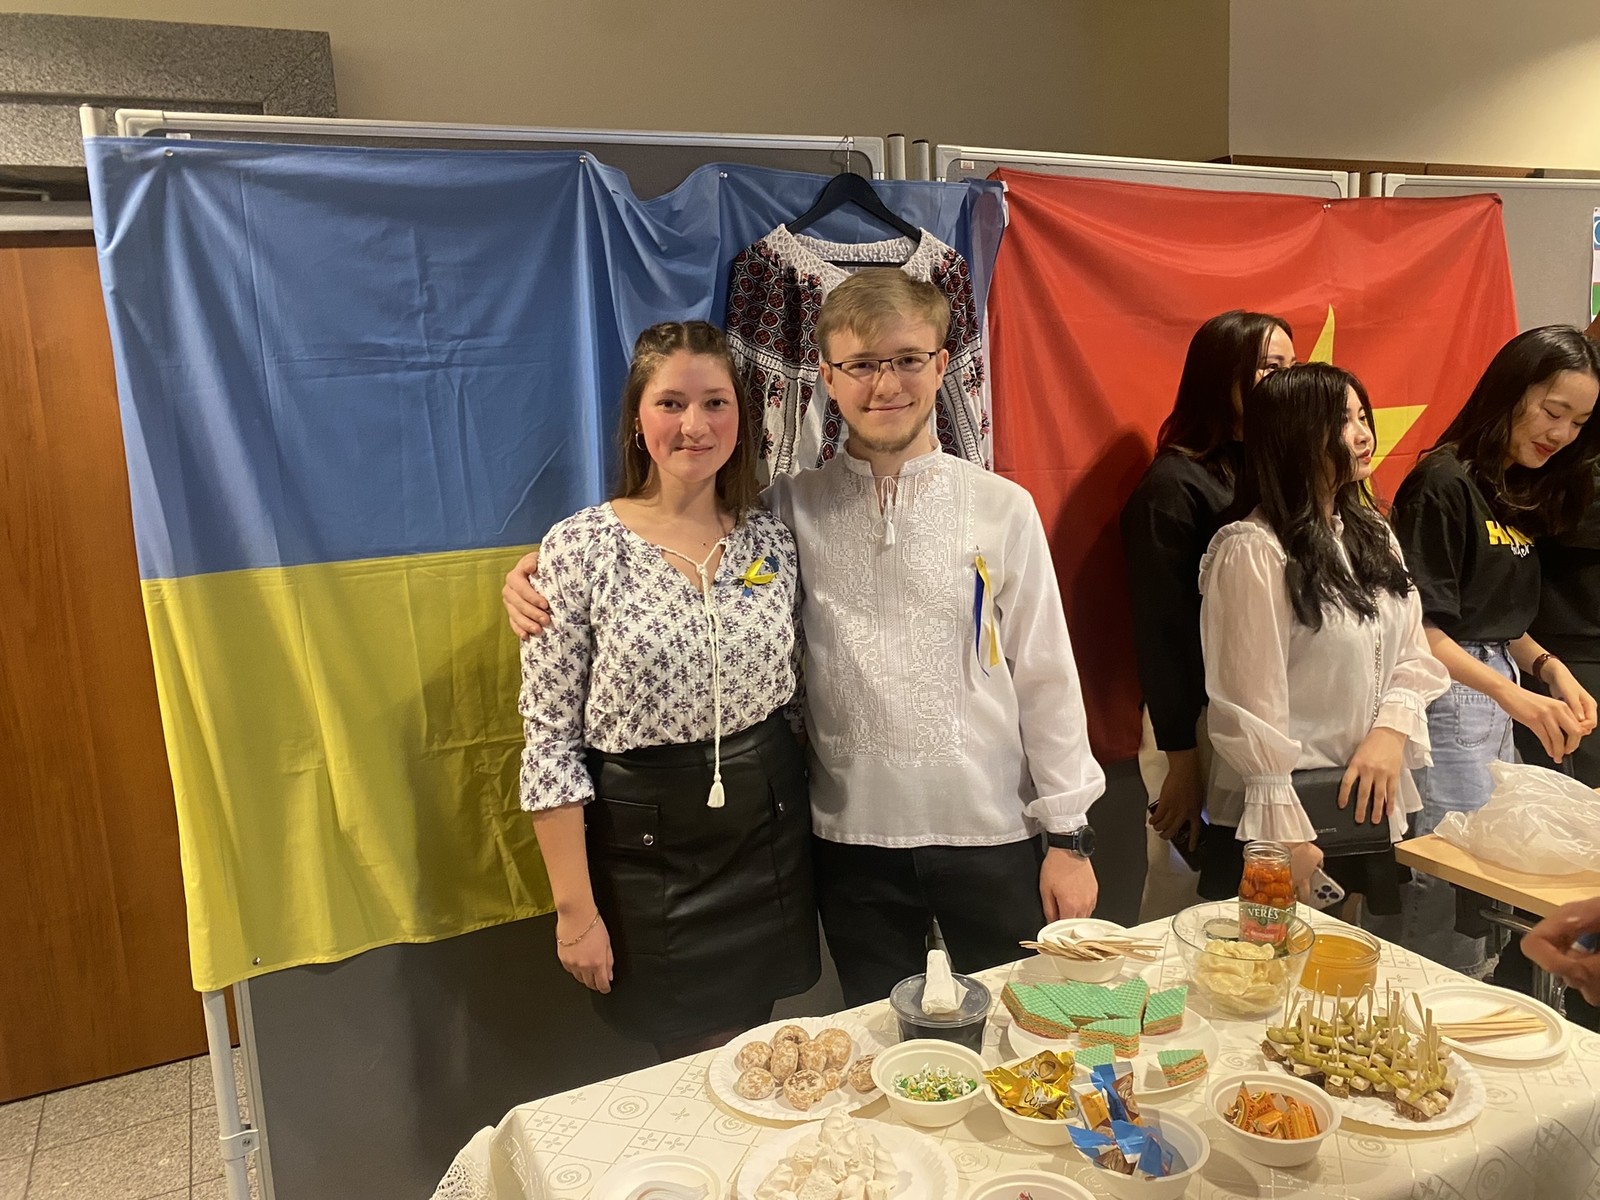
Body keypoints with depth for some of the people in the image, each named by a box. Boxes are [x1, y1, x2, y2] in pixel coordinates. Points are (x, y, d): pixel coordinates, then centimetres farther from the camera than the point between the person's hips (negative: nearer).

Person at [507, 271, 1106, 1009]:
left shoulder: (1002, 510, -3)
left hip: (992, 836, 0)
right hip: (854, 840, 1)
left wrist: (1069, 835, 1)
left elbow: (1045, 676, -1)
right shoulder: (791, 510, -2)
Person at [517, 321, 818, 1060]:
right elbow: (550, 737, -10)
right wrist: (575, 907, -10)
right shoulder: (580, 548, -11)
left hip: (768, 832, 4)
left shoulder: (772, 539, 1)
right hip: (644, 845, -3)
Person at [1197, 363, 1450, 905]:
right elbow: (1249, 702, -18)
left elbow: (1413, 653, 9)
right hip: (1293, 819, -7)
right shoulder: (1252, 552, -17)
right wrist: (1285, 834, -16)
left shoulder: (1373, 536, 9)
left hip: (1374, 805, 7)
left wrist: (1392, 730, -11)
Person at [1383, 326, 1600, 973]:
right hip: (1446, 697, -9)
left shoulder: (1524, 494, 15)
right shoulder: (1444, 483, -11)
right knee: (1453, 889, -5)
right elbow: (1420, 627, -16)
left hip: (1496, 694, 9)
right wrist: (1510, 693, -23)